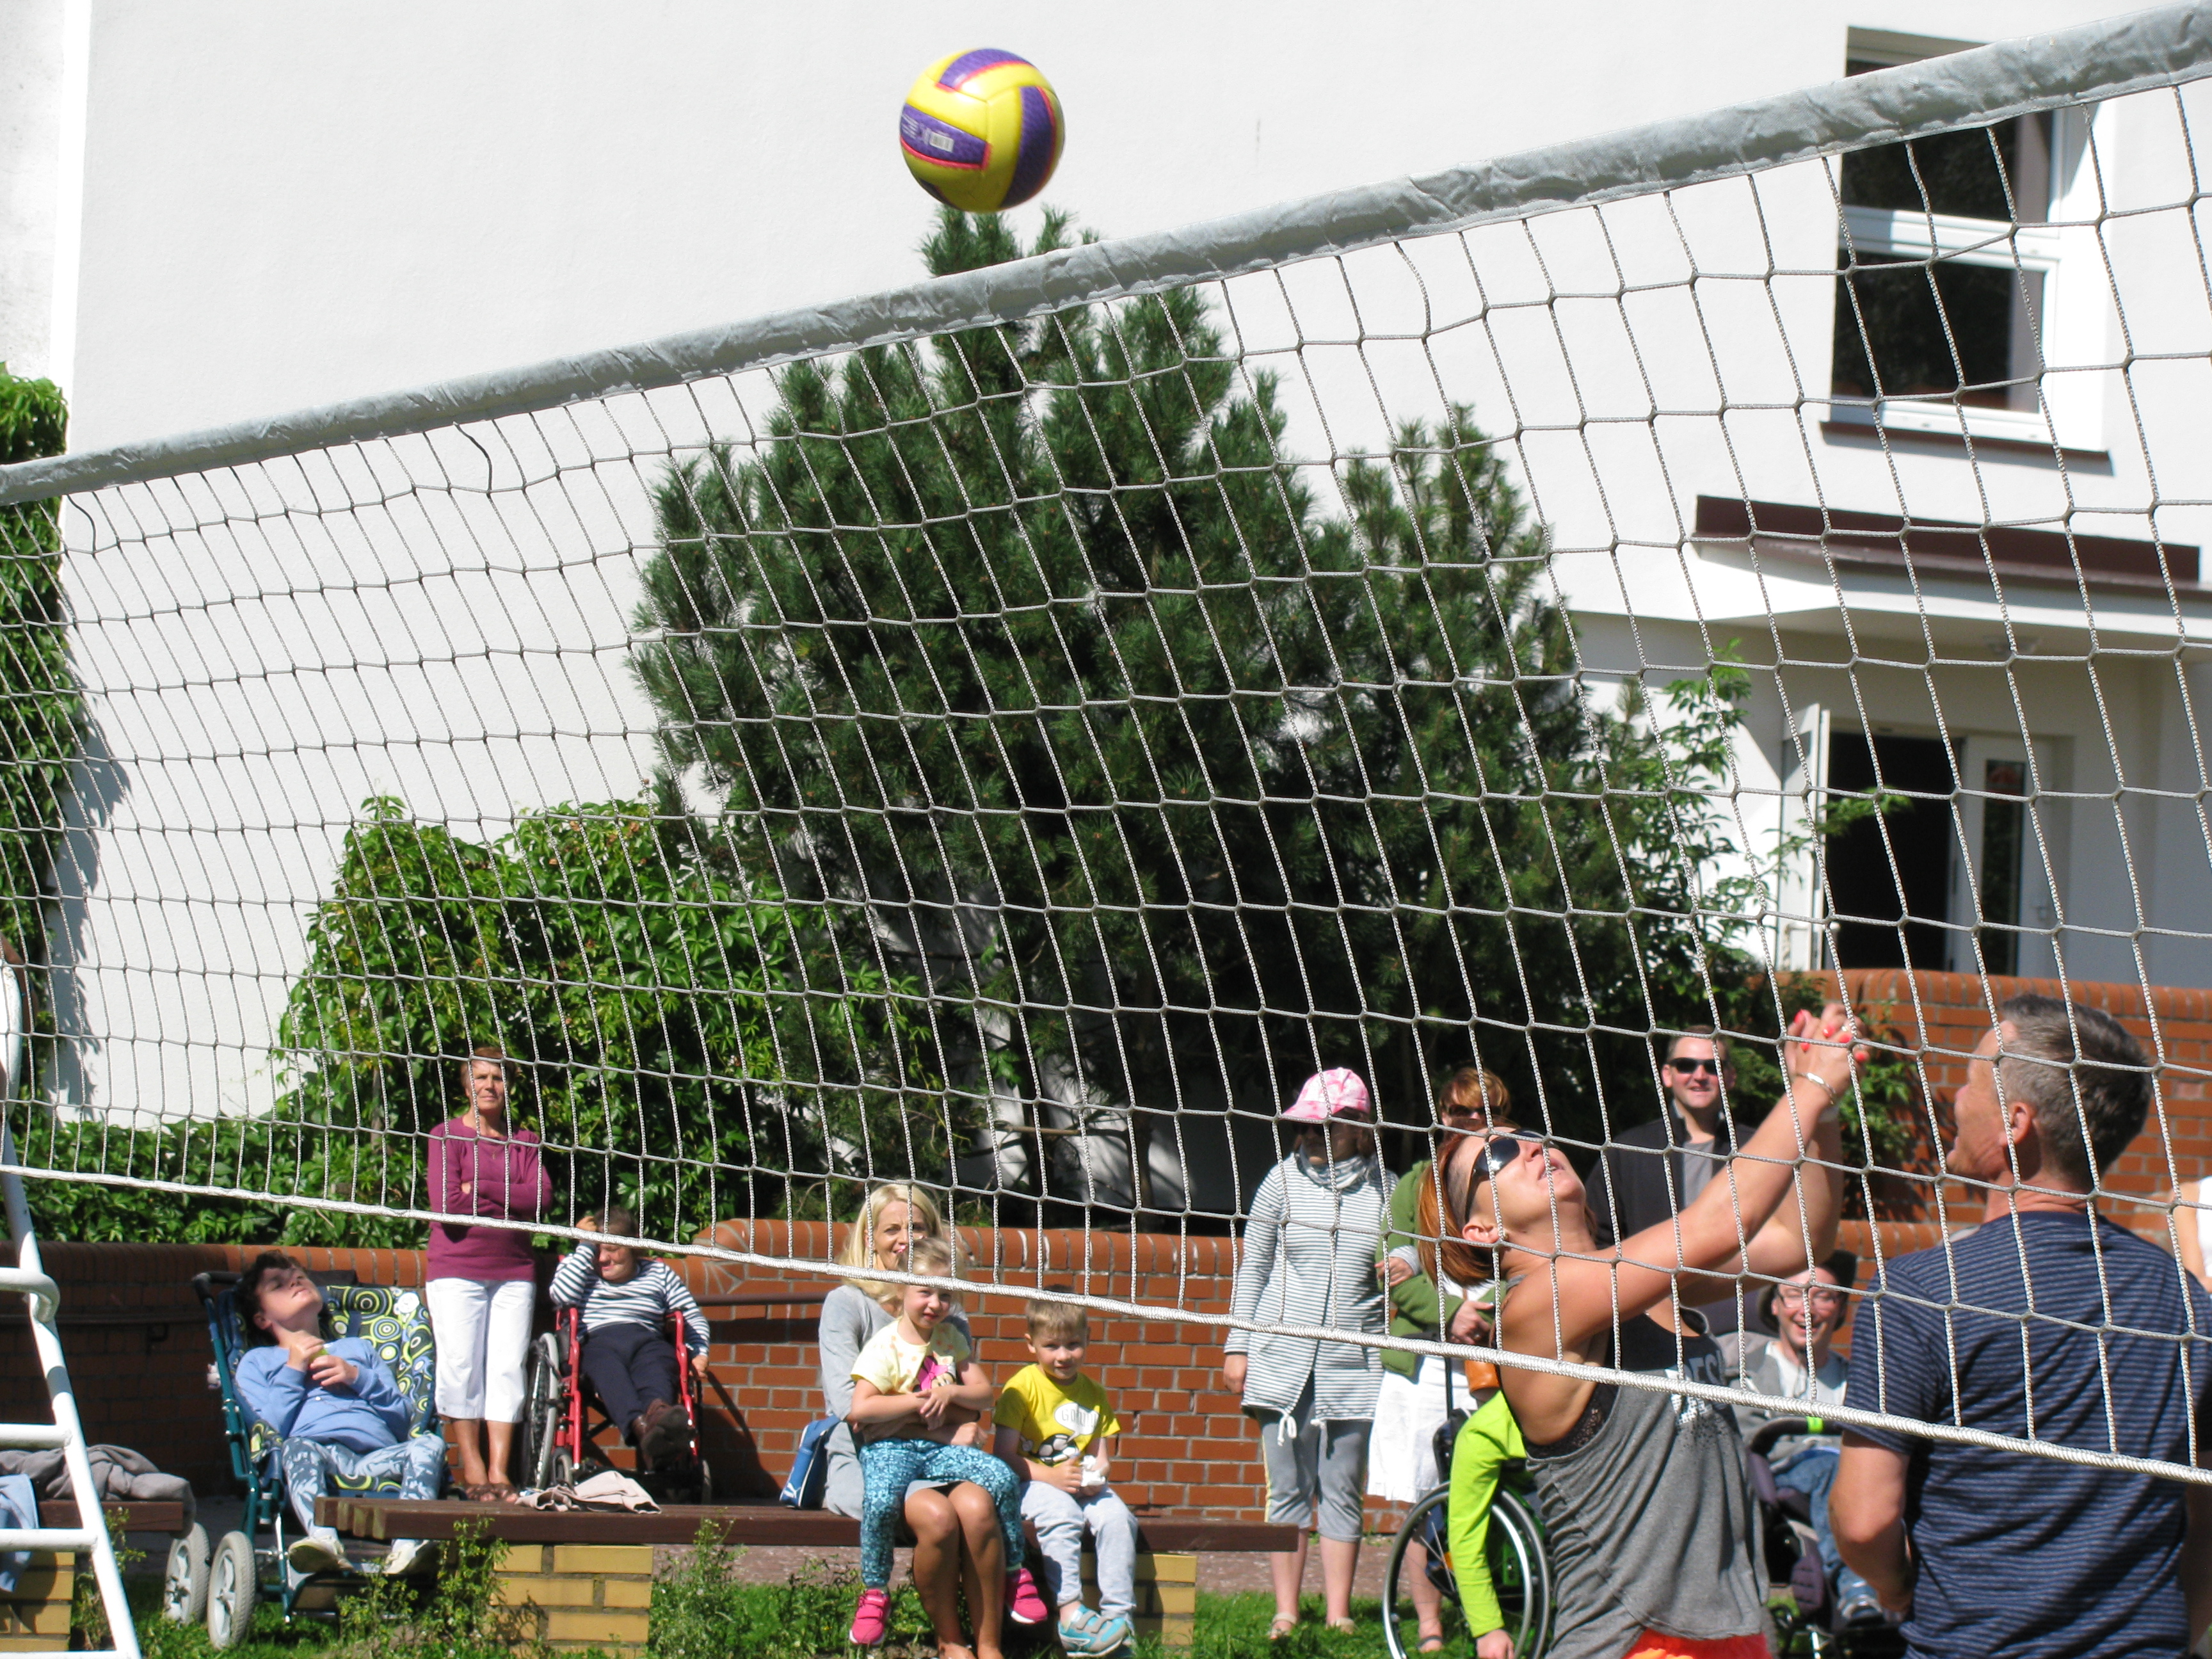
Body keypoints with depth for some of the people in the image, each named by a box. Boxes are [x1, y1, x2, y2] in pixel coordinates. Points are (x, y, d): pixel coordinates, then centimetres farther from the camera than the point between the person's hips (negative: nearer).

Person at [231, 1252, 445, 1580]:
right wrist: (293, 1370, 7)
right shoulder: (256, 1362, 30)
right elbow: (267, 1429, 10)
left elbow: (402, 1419, 24)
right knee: (298, 1448, -37)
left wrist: (358, 1377, 10)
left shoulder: (357, 1349, 38)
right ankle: (323, 1541, -62)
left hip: (377, 1457, 3)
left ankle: (407, 1545, -50)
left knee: (429, 1445, -27)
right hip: (321, 1455, -3)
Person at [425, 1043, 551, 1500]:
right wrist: (508, 1201, -3)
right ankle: (472, 1468, 0)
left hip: (513, 1272, 3)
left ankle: (500, 1470, -3)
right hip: (456, 1270, -3)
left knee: (508, 1367, -3)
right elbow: (447, 1203, -10)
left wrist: (480, 1188, -10)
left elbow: (542, 1197, -3)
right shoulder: (447, 1136, 2)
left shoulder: (524, 1142, 13)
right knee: (461, 1367, -6)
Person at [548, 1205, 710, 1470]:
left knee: (655, 1367, -40)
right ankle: (641, 1427, -71)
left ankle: (658, 1411, -76)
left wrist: (698, 1353, 0)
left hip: (648, 1341, 1)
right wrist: (585, 1245, 9)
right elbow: (562, 1296, 2)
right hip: (599, 1341, -1)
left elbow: (694, 1318, 21)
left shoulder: (659, 1274, 27)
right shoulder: (576, 1268, 27)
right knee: (608, 1370, -41)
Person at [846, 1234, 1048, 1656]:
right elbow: (860, 1408, -17)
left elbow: (984, 1394, 11)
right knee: (881, 1500, -35)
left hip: (944, 1447, 4)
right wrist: (921, 1402, -13)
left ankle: (1015, 1574, -2)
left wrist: (952, 1393, -10)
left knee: (1002, 1479, -21)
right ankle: (875, 1594, -13)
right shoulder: (886, 1346, -6)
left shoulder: (952, 1340, 13)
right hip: (891, 1447, -4)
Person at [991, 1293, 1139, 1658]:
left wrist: (1097, 1475, -11)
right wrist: (1051, 1477, -23)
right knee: (1061, 1515, -35)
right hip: (1032, 1484, -4)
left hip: (1085, 1488, 4)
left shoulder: (1094, 1395, 11)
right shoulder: (1023, 1388, -5)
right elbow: (1004, 1455, -11)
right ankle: (1070, 1614, -39)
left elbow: (1102, 1458, 14)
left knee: (1116, 1516, -24)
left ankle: (1119, 1613, -22)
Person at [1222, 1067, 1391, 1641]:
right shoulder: (1284, 1180, 3)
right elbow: (1254, 1265, 9)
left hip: (1353, 1361, 0)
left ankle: (1338, 1614, 9)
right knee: (1288, 1490, 2)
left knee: (1342, 1491, 3)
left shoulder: (1384, 1189, 2)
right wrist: (1237, 1346, 7)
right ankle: (1286, 1613, 8)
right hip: (1282, 1356, 0)